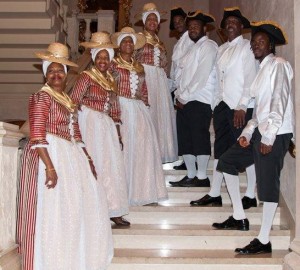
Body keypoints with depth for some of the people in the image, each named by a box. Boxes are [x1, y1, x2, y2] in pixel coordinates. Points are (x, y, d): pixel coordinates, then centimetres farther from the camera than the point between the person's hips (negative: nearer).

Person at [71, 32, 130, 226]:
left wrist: (118, 133, 15)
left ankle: (113, 211, 13)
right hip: (90, 124, -7)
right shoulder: (87, 77, -4)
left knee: (112, 165, 6)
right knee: (93, 165, -5)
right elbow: (74, 101, -10)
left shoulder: (111, 81, 15)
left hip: (107, 126, 7)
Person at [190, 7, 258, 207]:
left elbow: (251, 79, -11)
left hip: (241, 107, -7)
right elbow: (219, 80, 15)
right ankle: (214, 194, 15)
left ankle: (251, 196, 10)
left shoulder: (247, 47, -3)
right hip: (222, 105, 7)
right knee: (220, 149, 9)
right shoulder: (222, 49, 16)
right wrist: (216, 105, 9)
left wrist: (242, 107, -17)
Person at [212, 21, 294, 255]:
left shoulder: (278, 65, -7)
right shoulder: (262, 69, 19)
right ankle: (239, 218, 20)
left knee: (267, 183, -6)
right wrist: (247, 133, 9)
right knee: (227, 161, 14)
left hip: (276, 134, -10)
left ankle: (264, 241, 4)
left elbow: (279, 101, -17)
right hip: (261, 131, 10)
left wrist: (268, 137, -20)